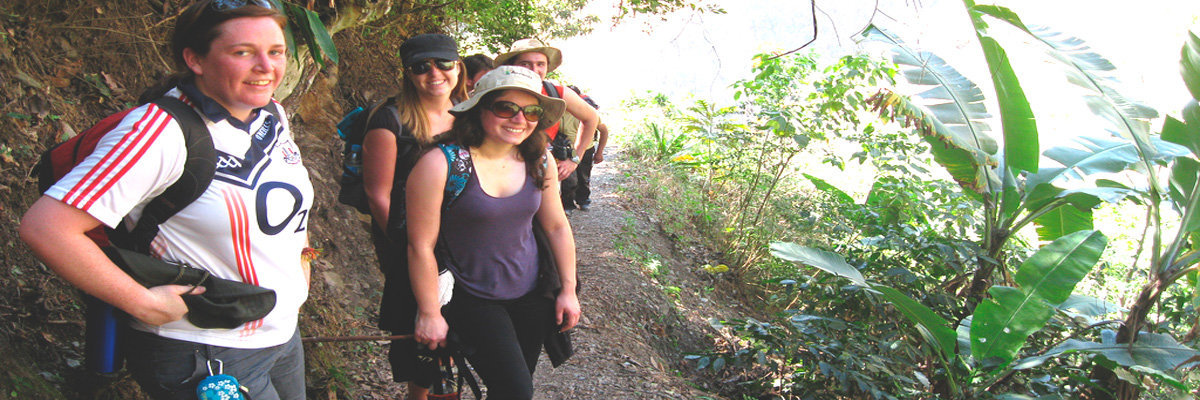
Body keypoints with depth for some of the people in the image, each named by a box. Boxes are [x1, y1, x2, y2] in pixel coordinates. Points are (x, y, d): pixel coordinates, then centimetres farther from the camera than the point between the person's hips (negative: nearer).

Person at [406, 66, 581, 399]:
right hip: (472, 301, -5)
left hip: (531, 296, 5)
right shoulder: (440, 165, -19)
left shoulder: (540, 163, -2)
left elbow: (556, 227, 8)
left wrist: (568, 290, 9)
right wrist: (430, 314, -11)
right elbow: (421, 246, -15)